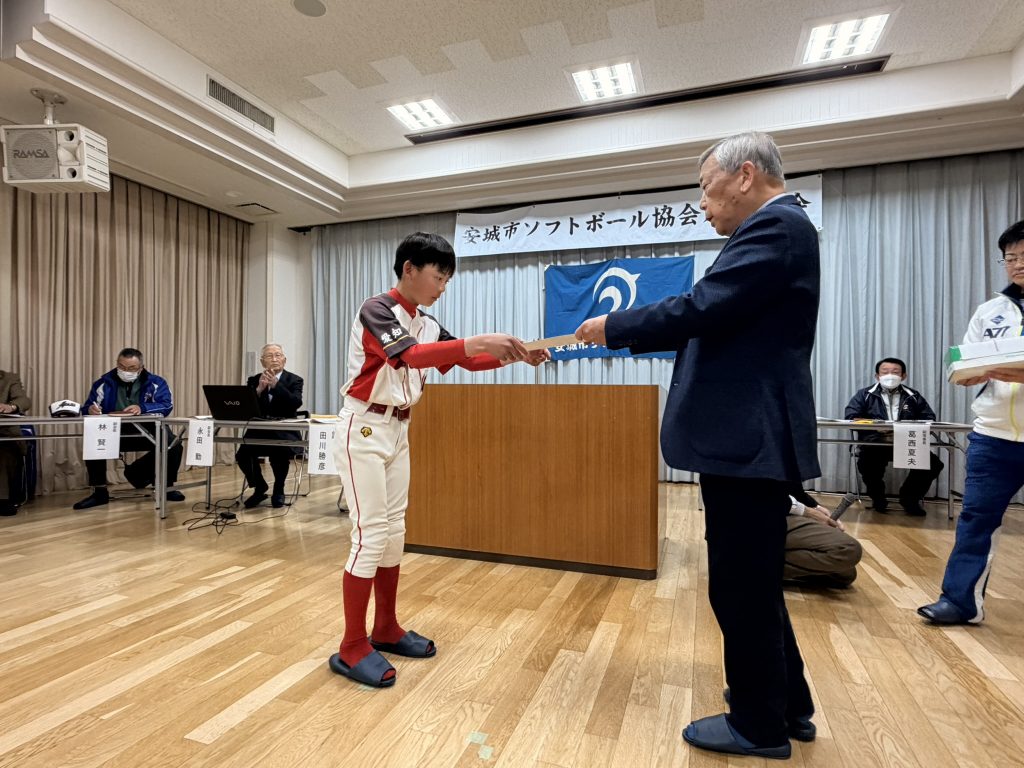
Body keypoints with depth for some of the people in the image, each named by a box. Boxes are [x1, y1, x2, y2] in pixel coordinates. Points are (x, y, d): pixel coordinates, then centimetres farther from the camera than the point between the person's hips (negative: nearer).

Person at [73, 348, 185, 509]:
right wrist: (91, 409, -30)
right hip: (114, 434, 2)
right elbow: (87, 408, -3)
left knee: (173, 445, -25)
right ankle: (99, 492, -11)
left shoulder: (155, 383, -2)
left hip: (147, 433, -1)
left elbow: (167, 406, -18)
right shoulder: (104, 382, 4)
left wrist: (142, 408, -36)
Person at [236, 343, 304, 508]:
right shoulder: (254, 381, 10)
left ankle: (278, 490, -1)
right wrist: (259, 389, -18)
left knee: (279, 454, -32)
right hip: (258, 432, 3)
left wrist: (275, 384, -25)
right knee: (242, 454, -22)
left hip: (284, 433, -3)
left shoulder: (294, 380, 1)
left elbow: (296, 403, -18)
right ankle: (259, 487, 10)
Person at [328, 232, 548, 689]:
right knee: (371, 535, -7)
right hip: (364, 429, -8)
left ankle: (386, 630, 26)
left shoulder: (427, 325, 10)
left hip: (398, 431, 8)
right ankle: (352, 648, 7)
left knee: (394, 532, 12)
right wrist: (478, 342, -40)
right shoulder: (376, 309, -14)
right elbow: (408, 356, -31)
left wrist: (515, 355, -9)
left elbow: (466, 361, 7)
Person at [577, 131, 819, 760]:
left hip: (749, 439, -11)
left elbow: (702, 309, -22)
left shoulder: (775, 226, -12)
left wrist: (614, 327, -8)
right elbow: (721, 321, 17)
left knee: (740, 586, 4)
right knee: (754, 581, 21)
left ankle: (760, 726, 25)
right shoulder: (777, 227, 20)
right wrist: (633, 330, 12)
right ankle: (788, 704, 39)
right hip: (753, 435, 11)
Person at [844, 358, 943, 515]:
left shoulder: (913, 396, 19)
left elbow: (929, 418, 10)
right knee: (867, 463, -34)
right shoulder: (865, 394, 10)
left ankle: (909, 497, 7)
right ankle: (878, 497, 0)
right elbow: (851, 417, -3)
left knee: (933, 463, -21)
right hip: (875, 443, -3)